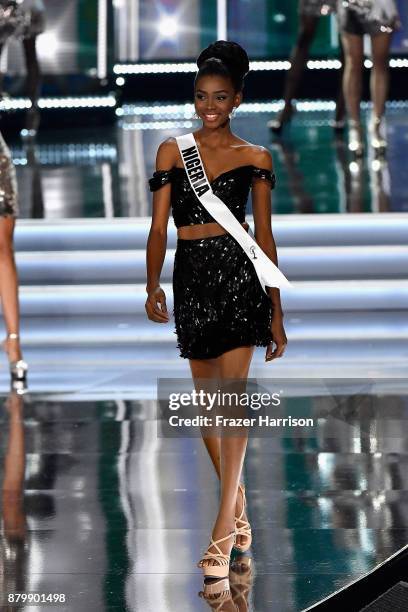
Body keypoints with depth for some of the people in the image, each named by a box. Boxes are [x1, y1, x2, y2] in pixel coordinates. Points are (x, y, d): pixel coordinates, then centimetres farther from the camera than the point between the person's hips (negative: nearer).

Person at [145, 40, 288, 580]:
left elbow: (265, 236, 7)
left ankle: (223, 533, -14)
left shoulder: (255, 157, 5)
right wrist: (153, 287, -10)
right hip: (190, 277, 3)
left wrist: (276, 313, 6)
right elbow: (159, 226, 5)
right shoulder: (172, 151, 9)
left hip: (238, 276, -3)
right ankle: (237, 501, 28)